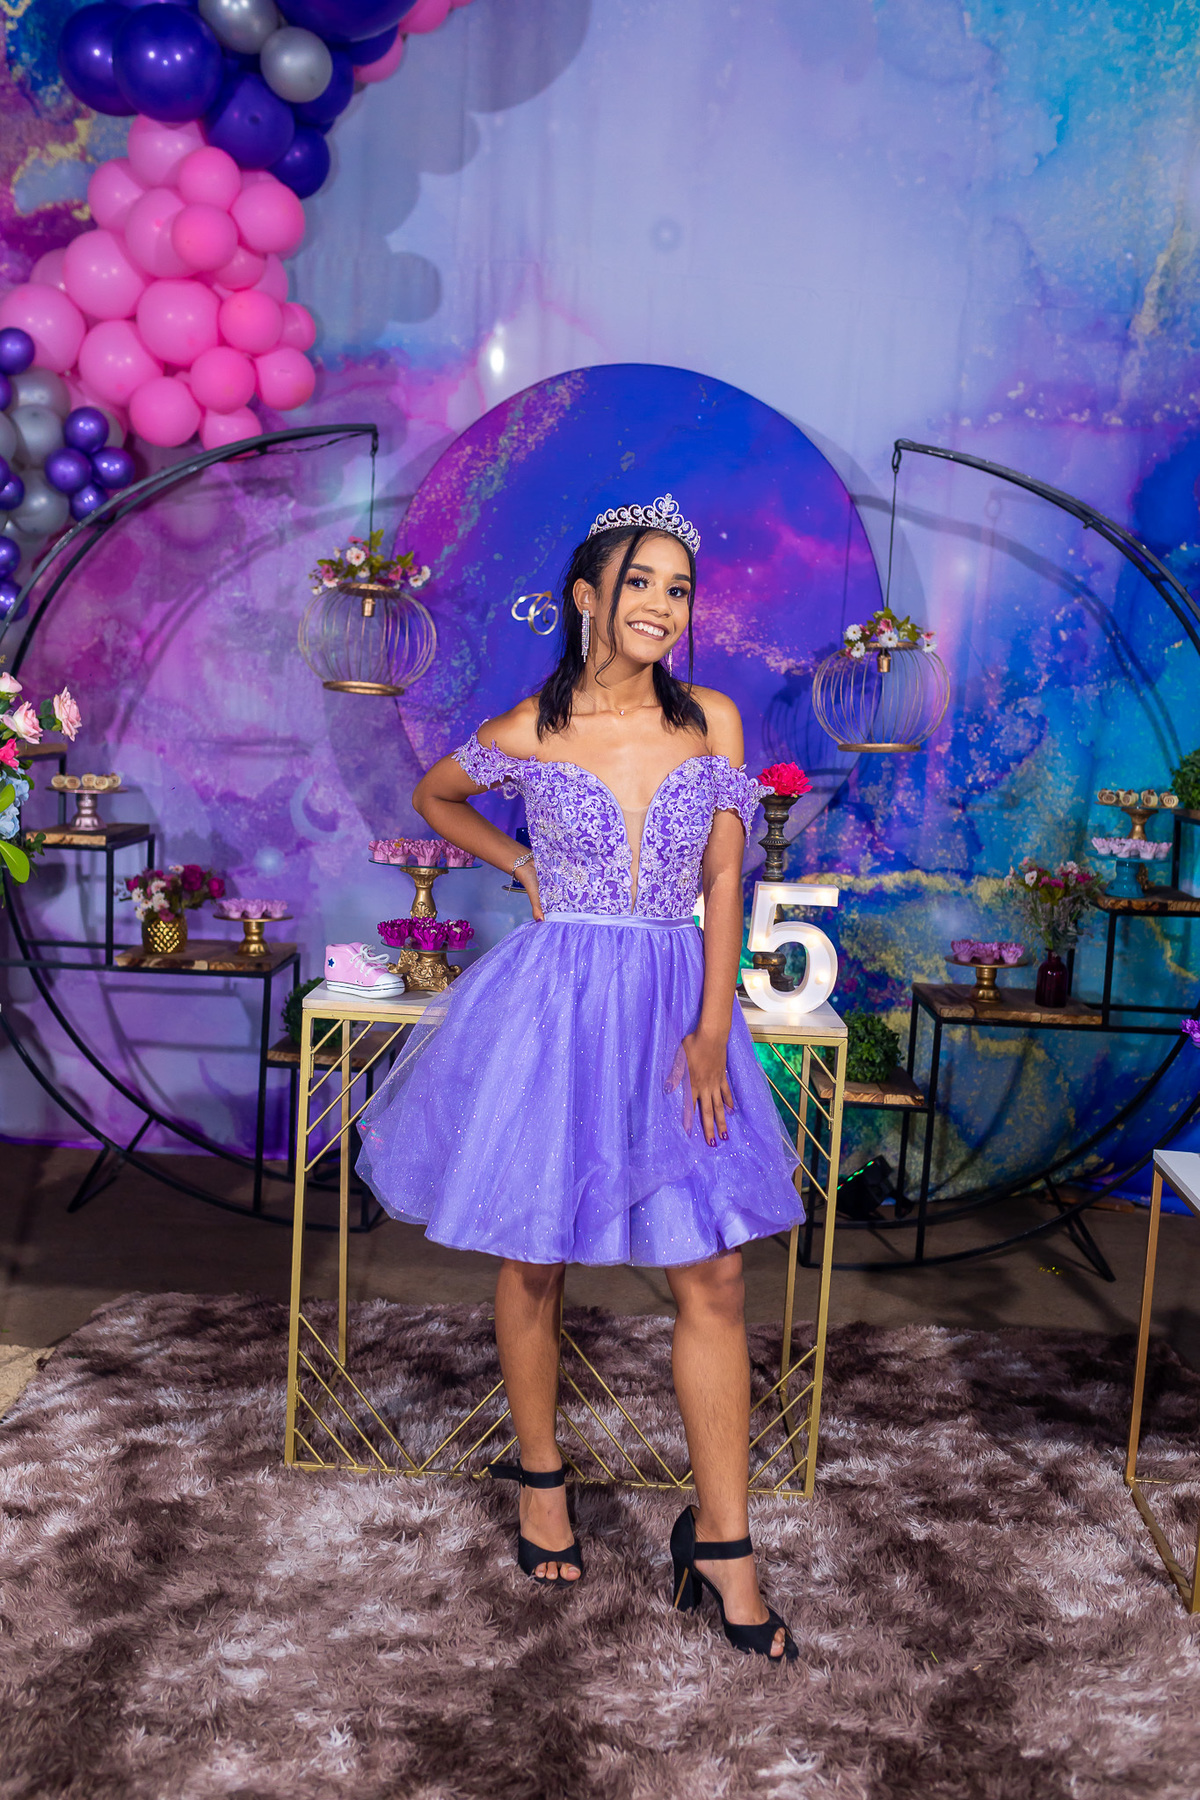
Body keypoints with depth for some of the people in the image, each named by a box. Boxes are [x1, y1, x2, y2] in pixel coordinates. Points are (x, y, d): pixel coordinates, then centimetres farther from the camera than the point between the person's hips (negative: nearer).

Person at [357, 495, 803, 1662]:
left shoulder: (713, 722, 3)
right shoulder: (527, 735, -2)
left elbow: (724, 882, 1)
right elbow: (433, 798, 18)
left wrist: (712, 1028, -6)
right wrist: (523, 866, 5)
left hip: (675, 1005, 2)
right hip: (553, 1004, -1)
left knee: (712, 1275, 1)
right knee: (533, 1261, 10)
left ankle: (720, 1544, 15)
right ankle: (539, 1477, 35)